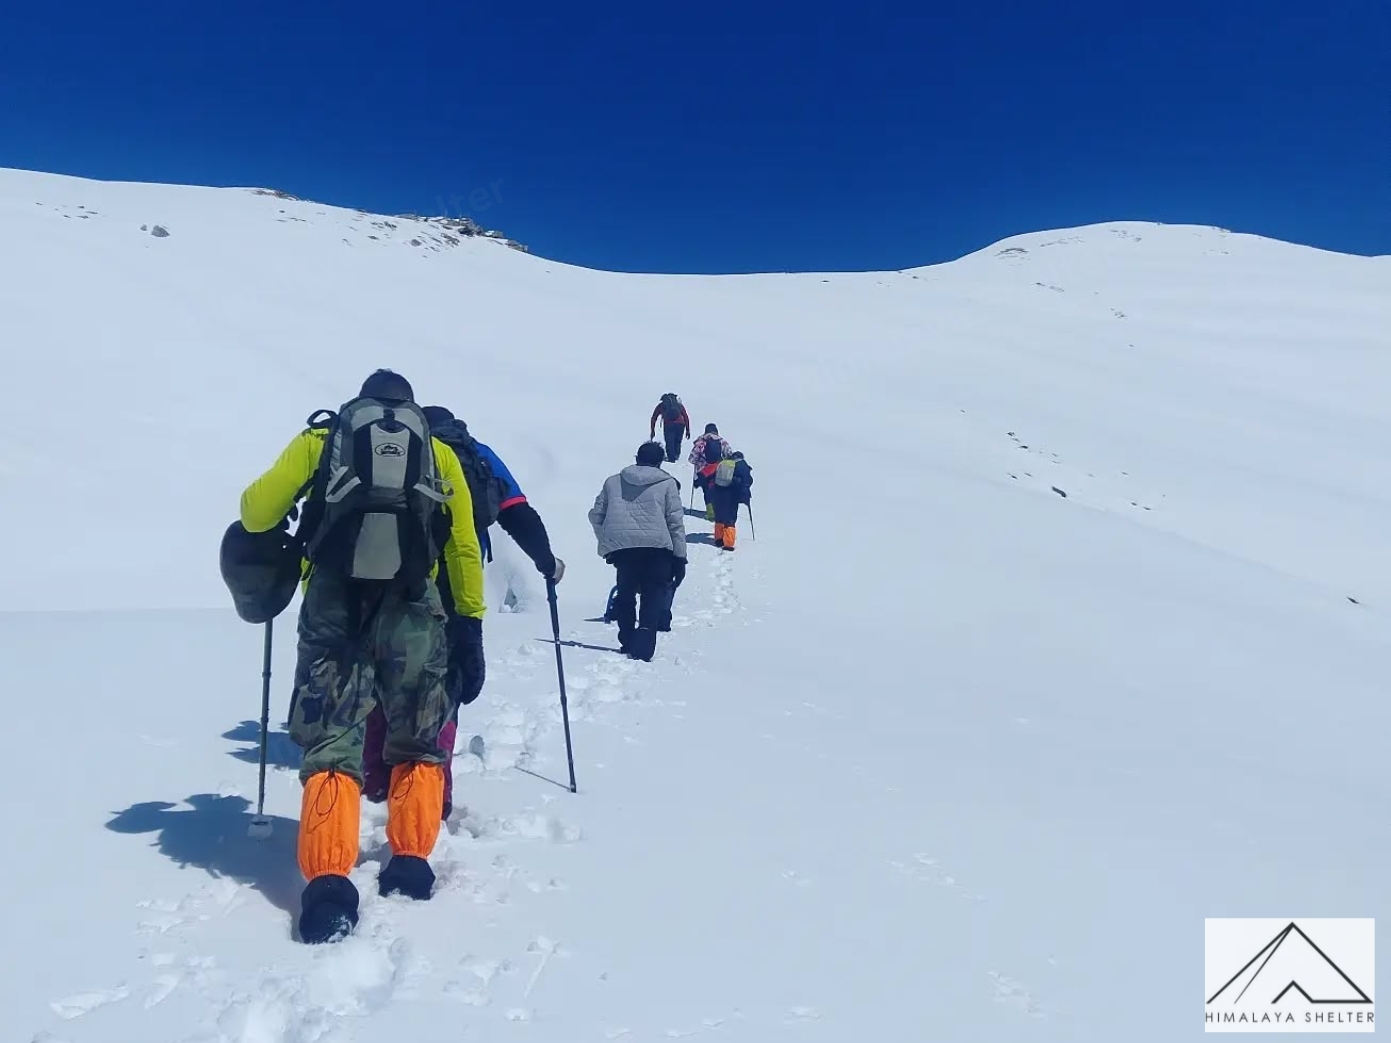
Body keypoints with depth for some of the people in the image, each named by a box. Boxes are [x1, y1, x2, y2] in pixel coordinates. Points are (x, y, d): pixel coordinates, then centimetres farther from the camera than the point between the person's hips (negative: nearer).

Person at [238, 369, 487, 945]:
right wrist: (470, 616, 17)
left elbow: (256, 511, 9)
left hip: (334, 602, 0)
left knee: (331, 741, 2)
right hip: (411, 603, 1)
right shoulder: (439, 451, 21)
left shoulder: (321, 438, 19)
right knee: (417, 740, 17)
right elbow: (464, 544, 13)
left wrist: (267, 543, 31)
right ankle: (411, 860, 15)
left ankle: (328, 880, -10)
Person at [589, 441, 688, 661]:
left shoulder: (613, 481, 17)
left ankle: (628, 643, 18)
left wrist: (606, 544, 25)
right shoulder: (667, 483, 9)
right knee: (653, 595, 6)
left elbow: (596, 515, 15)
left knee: (626, 592, 18)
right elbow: (676, 523, 4)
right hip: (656, 547, -2)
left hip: (620, 547, 3)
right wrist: (680, 558, 6)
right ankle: (645, 630, -17)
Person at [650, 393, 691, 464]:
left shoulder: (661, 405, 26)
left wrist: (652, 430, 30)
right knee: (677, 442, 13)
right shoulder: (679, 405, 29)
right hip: (680, 424, 1)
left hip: (668, 424, -1)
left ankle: (671, 458, -7)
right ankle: (676, 456, -2)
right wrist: (688, 430, 23)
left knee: (669, 442, 2)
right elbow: (686, 417, 23)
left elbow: (654, 418, 26)